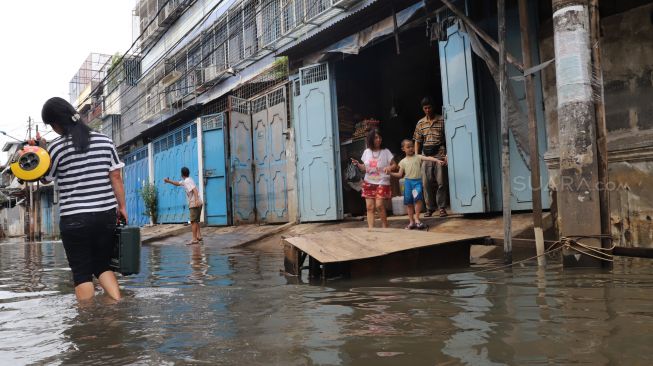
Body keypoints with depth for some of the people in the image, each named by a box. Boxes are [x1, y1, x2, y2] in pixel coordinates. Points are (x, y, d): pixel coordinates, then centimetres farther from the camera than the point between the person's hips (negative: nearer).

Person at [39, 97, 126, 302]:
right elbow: (116, 177, 3)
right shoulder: (104, 141, 3)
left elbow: (46, 178, 9)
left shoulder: (57, 147, -6)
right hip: (106, 214, 4)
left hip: (74, 218, -3)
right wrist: (122, 206, 9)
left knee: (82, 272, 6)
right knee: (103, 266, 16)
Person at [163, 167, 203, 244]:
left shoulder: (187, 181, -12)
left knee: (193, 221, -7)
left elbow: (195, 190, -25)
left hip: (194, 204, -10)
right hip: (198, 203, 10)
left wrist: (196, 200, -37)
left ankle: (194, 239, -8)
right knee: (196, 221, 17)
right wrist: (168, 181, 31)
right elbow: (177, 183, 35)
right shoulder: (185, 181, 19)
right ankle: (199, 236, 20)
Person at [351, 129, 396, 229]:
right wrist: (358, 164, -5)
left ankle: (385, 227, 3)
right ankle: (370, 228, 3)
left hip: (382, 183, -3)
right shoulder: (366, 152, 7)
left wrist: (389, 167, -22)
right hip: (369, 182, 4)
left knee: (379, 205, -14)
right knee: (370, 206, 0)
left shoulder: (385, 151, -2)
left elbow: (394, 165, 0)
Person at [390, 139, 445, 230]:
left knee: (418, 198, -21)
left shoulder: (418, 157, 5)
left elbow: (428, 158, -10)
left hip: (417, 181, -2)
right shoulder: (403, 161, 10)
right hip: (408, 182, 2)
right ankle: (411, 221, 14)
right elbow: (400, 174, 13)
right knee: (408, 202, 4)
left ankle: (416, 219, -8)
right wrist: (390, 173, 1)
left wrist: (437, 160, -26)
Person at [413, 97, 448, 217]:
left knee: (441, 182, -3)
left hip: (439, 154, -3)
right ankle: (430, 208, 10)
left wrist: (447, 155, -9)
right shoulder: (420, 123, 12)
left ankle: (442, 207, 5)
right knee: (426, 183, 1)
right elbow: (417, 141, 12)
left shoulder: (442, 120, 1)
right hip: (426, 156, 3)